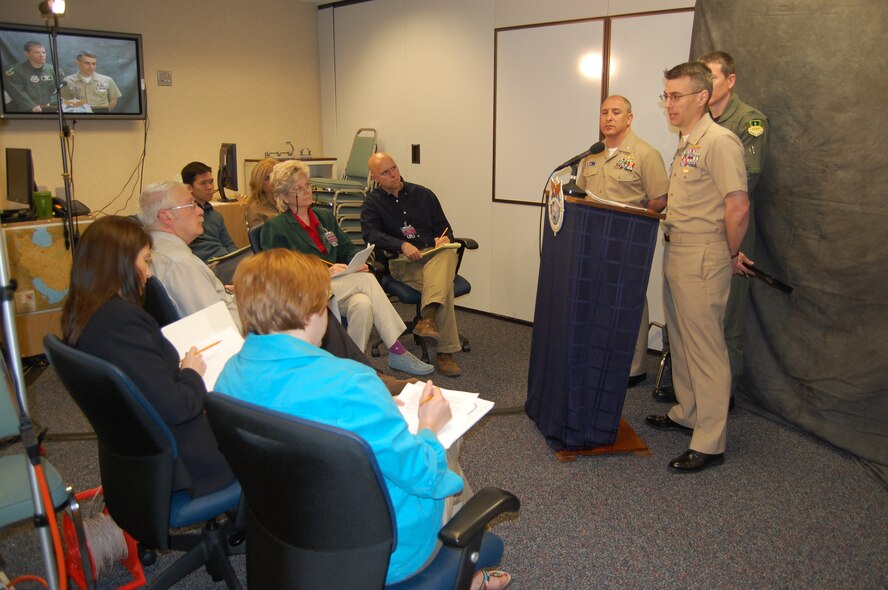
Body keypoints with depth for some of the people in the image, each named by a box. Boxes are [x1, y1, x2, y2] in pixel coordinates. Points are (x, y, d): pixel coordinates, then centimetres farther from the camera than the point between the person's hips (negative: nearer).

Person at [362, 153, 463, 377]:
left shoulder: (422, 194, 18)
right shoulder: (373, 201, 12)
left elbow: (444, 227, 19)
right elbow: (370, 234, -5)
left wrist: (445, 239, -6)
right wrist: (402, 245, -19)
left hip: (435, 257, 3)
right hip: (402, 263, -3)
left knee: (447, 253, -37)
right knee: (443, 284, -34)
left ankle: (428, 317, -53)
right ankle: (445, 352, -36)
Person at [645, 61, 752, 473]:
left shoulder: (719, 141, -15)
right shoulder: (685, 143, 15)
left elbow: (738, 207, -21)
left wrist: (730, 255, -10)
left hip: (702, 260, -10)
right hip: (676, 254, 10)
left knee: (706, 349, -3)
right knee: (681, 342, 19)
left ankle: (709, 443, 7)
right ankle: (686, 413, 35)